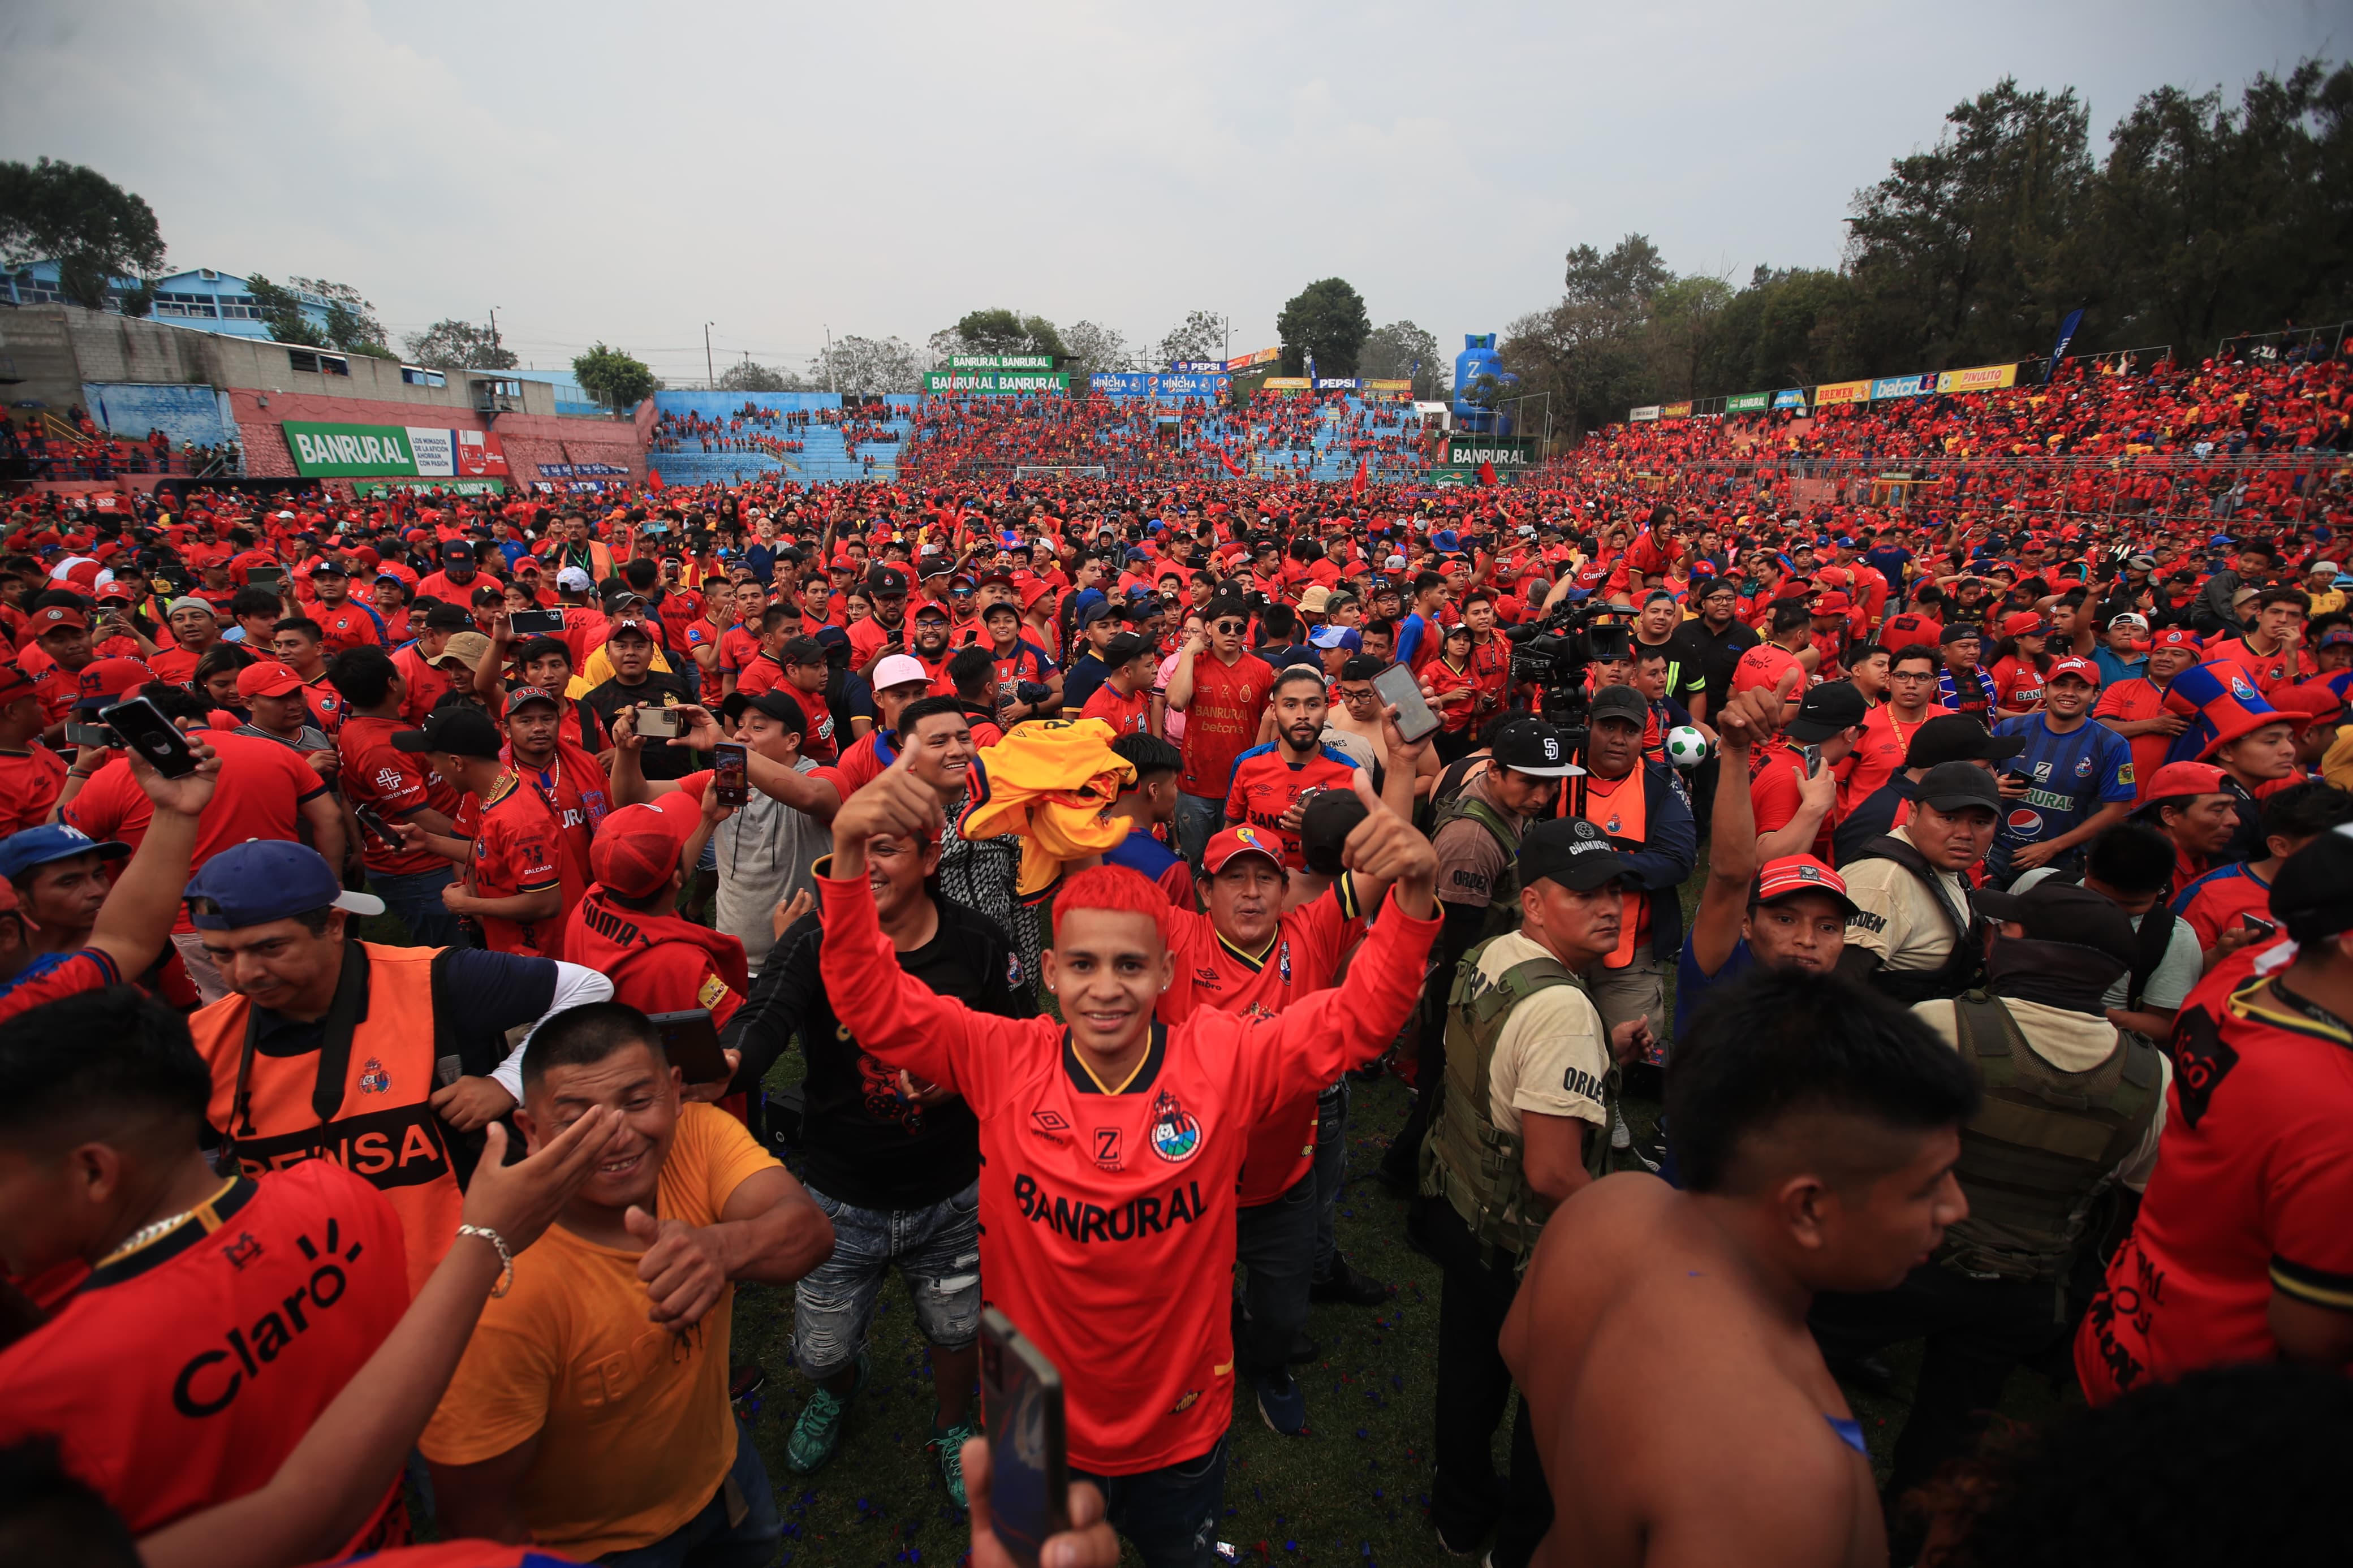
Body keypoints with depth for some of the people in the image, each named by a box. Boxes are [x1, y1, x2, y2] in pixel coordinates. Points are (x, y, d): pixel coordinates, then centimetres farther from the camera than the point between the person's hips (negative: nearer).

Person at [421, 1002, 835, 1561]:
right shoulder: (501, 1291, -34)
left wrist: (721, 1246, -57)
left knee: (760, 1545, 29)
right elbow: (477, 1512, -23)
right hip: (591, 1544, -4)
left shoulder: (698, 1134, -24)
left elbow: (810, 1230, -38)